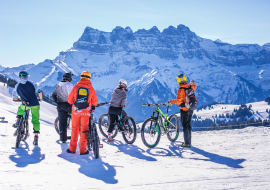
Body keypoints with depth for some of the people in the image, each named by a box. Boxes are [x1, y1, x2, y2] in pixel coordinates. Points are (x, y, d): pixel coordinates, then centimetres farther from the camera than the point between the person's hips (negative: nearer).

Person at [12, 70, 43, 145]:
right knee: (35, 120, 6)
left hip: (25, 105, 0)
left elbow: (14, 98, 12)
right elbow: (39, 92, 3)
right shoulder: (32, 84, 4)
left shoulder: (17, 86, 6)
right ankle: (36, 137, 1)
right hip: (35, 104, 0)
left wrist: (18, 98, 35)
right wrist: (40, 99, 22)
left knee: (20, 109, 35)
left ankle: (18, 121, 15)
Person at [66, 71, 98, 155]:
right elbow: (95, 102, 6)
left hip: (75, 111, 1)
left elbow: (69, 100, 3)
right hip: (86, 112, -1)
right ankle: (83, 150, 7)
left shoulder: (76, 86, -1)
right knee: (84, 130, 6)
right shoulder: (91, 88, -1)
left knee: (74, 129, 11)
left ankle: (72, 148, 16)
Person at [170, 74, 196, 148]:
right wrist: (193, 84, 47)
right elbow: (194, 88, 27)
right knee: (189, 125, 16)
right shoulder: (191, 87, 2)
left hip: (184, 110, -6)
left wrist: (171, 101, -5)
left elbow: (179, 101, -21)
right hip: (191, 109, 7)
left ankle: (187, 143, 0)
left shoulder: (180, 90, -17)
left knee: (185, 126, -1)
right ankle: (189, 142, 23)